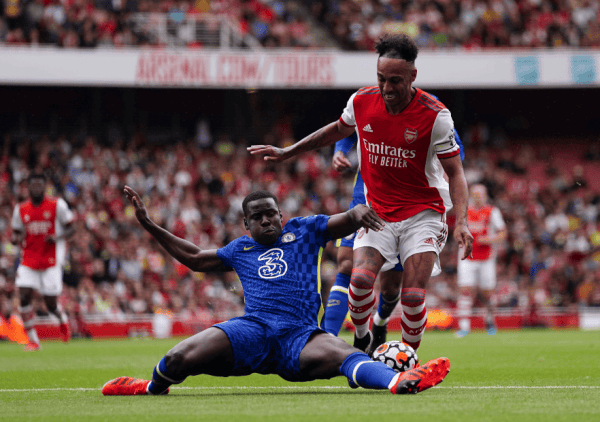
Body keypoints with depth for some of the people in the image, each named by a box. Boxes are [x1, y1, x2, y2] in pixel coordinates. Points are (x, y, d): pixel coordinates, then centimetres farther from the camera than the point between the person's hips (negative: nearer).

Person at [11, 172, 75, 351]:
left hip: (52, 261, -3)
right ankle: (33, 340, -4)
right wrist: (15, 239, -11)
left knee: (51, 304, -2)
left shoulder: (57, 205, -3)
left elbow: (71, 229, 3)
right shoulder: (21, 209, 6)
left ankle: (63, 319, 35)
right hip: (28, 261, 3)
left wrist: (58, 237, -18)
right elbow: (17, 234, 14)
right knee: (24, 297, -14)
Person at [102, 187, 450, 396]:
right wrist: (149, 225, 35)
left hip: (300, 334, -2)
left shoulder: (304, 231, 19)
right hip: (251, 329, 2)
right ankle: (153, 388, 14)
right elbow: (194, 257, 38)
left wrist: (358, 213, -16)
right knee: (180, 359, -21)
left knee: (343, 355, -35)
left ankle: (400, 381, -64)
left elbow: (346, 222, 10)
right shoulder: (240, 249, 26)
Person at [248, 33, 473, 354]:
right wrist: (287, 153, 21)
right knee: (361, 279, -20)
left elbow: (455, 173, -10)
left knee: (413, 296, -15)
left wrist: (461, 222, -22)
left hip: (422, 213, -3)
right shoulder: (361, 102, -7)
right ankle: (361, 340, 8)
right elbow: (338, 130, 17)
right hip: (377, 211, 3)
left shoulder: (434, 115, -17)